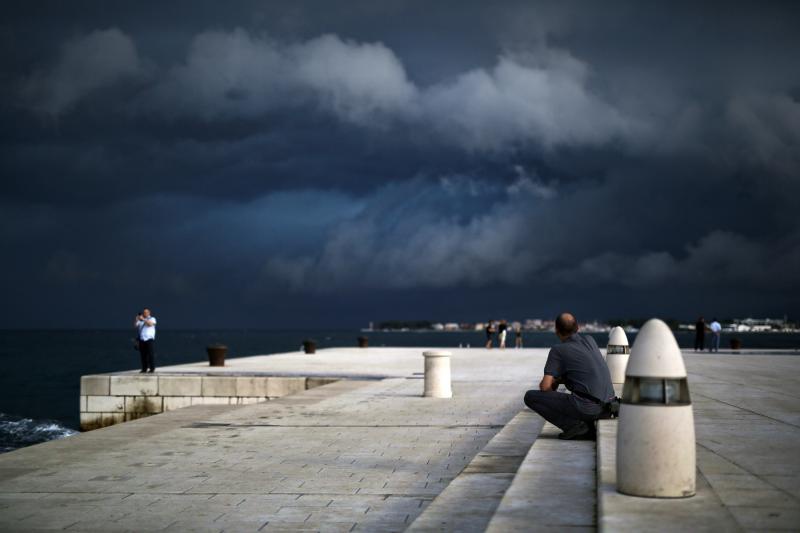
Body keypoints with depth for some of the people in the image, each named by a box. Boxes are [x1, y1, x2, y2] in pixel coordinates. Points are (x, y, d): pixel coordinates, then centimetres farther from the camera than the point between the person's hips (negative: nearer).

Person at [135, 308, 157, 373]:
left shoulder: (152, 319, 5)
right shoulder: (140, 320, 17)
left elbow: (150, 324, -15)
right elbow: (135, 325, 8)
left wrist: (143, 319, -20)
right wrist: (136, 319, -7)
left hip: (150, 339, -4)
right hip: (141, 340, 4)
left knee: (151, 354, -6)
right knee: (143, 355, 3)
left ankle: (152, 369, -4)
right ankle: (144, 369, 8)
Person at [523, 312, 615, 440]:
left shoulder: (557, 350, -2)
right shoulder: (590, 340, 17)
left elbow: (545, 387, -7)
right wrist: (558, 379, 25)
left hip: (585, 407, -7)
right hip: (606, 406, 7)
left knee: (530, 397, 2)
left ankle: (573, 425, -6)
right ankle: (588, 427, 15)